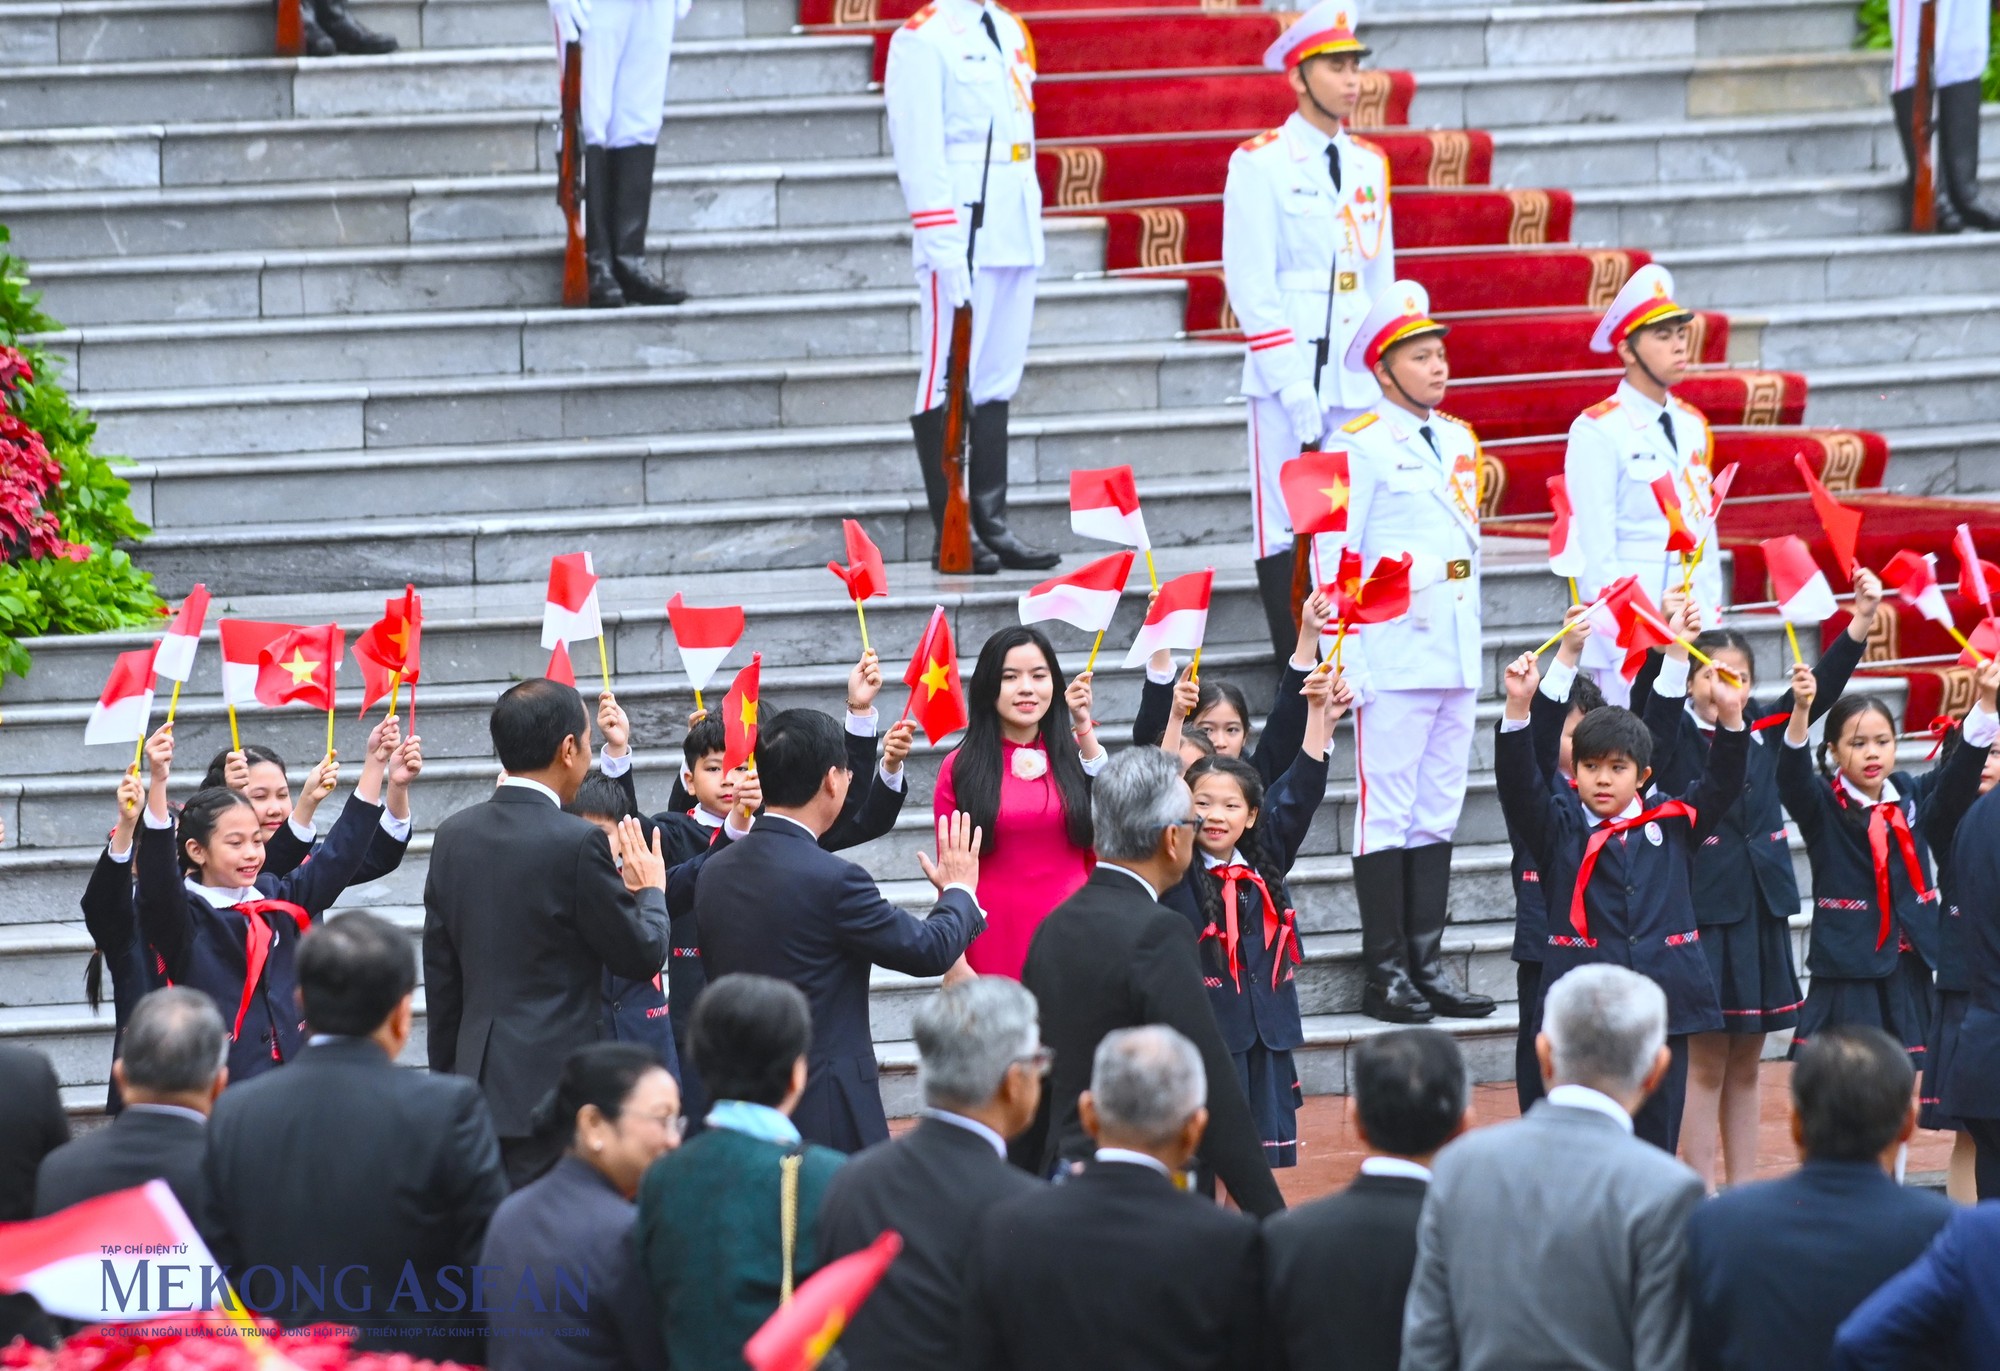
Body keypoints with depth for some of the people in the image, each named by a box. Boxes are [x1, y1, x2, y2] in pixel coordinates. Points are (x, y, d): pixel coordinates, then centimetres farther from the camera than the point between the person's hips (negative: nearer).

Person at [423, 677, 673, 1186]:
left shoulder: (454, 835, 7)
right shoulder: (577, 844, -14)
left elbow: (440, 972, 14)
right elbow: (642, 956, -5)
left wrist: (446, 1074, 22)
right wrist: (650, 891, 14)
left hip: (477, 1072, 7)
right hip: (555, 1085, -7)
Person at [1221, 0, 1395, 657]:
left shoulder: (1369, 164, 14)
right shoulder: (1259, 164, -4)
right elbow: (1251, 286, -9)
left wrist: (1384, 372, 9)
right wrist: (1297, 390, -14)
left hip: (1360, 381, 5)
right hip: (1287, 380, -5)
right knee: (1284, 529, -3)